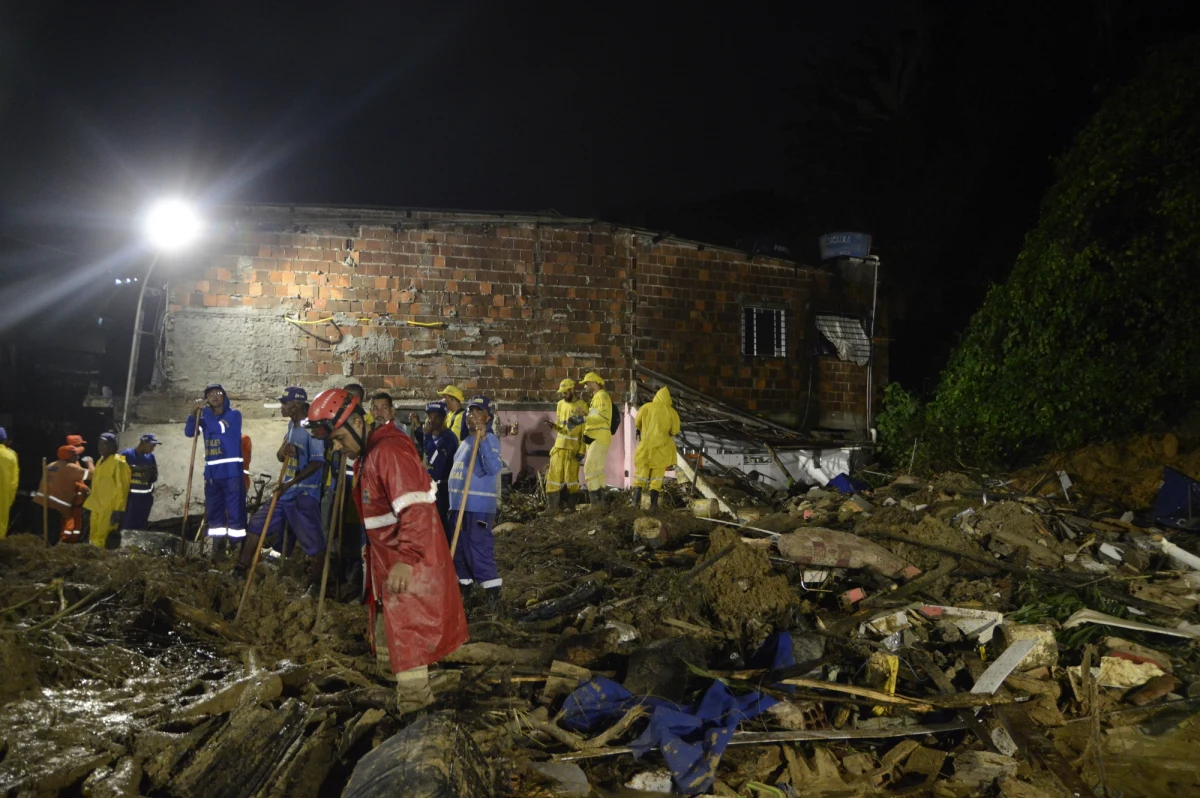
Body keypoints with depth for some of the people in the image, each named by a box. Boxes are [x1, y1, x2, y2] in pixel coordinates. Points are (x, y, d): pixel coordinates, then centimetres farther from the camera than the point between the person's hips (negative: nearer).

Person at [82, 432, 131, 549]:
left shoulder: (118, 462, -11)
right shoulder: (100, 461, 15)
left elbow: (121, 488, -15)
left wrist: (118, 510, -19)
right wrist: (90, 504, 19)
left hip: (109, 509, -9)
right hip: (96, 507, 9)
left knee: (102, 541, -8)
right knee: (93, 539, 12)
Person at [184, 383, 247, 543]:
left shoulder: (234, 414, -1)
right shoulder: (205, 415, 13)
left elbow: (217, 428, -14)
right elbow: (189, 432, 1)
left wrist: (206, 414, 0)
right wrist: (195, 411, -12)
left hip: (231, 470, -5)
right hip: (211, 472, 6)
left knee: (235, 509, -7)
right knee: (214, 510, 10)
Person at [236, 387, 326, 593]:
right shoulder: (291, 425, 12)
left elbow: (317, 462, -21)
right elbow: (280, 457, 15)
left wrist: (290, 483, -21)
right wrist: (283, 451, -10)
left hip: (304, 494, -9)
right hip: (286, 490, 9)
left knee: (312, 541, -5)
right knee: (257, 524, 14)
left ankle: (315, 585, 8)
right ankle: (241, 569, 26)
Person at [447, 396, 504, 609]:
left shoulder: (489, 439, -11)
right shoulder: (466, 440, 17)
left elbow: (493, 468, -27)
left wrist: (483, 438, -33)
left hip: (479, 506, -9)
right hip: (460, 504, 9)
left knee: (480, 548, -9)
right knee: (459, 547, 16)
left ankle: (492, 590, -1)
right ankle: (464, 585, 29)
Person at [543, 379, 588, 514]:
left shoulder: (582, 406, -6)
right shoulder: (561, 404, 12)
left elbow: (585, 430, -7)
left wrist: (582, 451, -12)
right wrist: (554, 426, -4)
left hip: (573, 448, -5)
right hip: (559, 445, 5)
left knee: (571, 477, -2)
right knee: (554, 475, 0)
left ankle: (570, 506, 9)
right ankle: (552, 506, 2)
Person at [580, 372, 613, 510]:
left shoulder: (602, 396, -11)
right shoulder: (595, 398, 21)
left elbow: (603, 416, -25)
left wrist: (584, 419, -30)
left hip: (600, 438, -10)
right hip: (594, 438, 10)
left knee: (590, 467, -15)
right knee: (597, 469, 12)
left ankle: (595, 500, -15)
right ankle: (600, 500, 16)